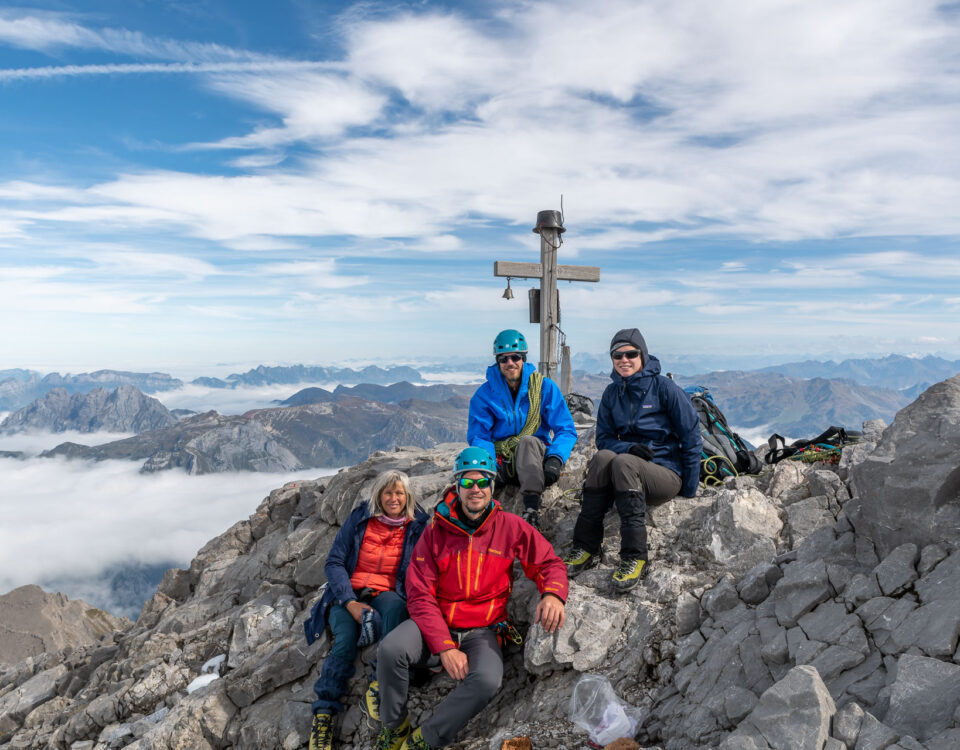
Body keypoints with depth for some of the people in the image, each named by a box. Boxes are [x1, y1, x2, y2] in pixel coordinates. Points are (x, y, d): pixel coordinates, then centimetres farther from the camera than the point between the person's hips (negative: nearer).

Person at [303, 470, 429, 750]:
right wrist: (350, 602, -14)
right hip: (348, 594, 0)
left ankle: (378, 685, -31)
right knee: (347, 637, -30)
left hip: (387, 594, 0)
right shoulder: (359, 518, 3)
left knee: (394, 606, -36)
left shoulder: (417, 526, 4)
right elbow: (334, 563, 0)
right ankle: (324, 712, -17)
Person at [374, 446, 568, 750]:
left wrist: (553, 594, -22)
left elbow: (548, 563, 3)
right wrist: (444, 647, -18)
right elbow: (420, 594, -6)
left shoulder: (511, 527, -2)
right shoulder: (436, 530, -3)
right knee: (391, 648, -28)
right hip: (435, 624, 1)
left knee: (487, 680, -31)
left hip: (482, 631, 0)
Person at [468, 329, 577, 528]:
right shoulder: (484, 394, 3)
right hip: (502, 462, 1)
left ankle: (531, 512, -43)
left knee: (528, 441, -36)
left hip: (534, 460, 0)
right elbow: (478, 436, -2)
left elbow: (566, 430, -1)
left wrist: (555, 459, -22)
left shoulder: (545, 387, 1)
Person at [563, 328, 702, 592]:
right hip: (628, 468, 4)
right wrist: (629, 448, -14)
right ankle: (586, 547, -28)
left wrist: (689, 490, -5)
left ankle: (635, 556, -33)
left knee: (623, 463, -34)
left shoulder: (664, 387, -5)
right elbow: (604, 438, 9)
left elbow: (691, 436, -3)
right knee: (603, 457, -29)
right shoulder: (612, 393, 9)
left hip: (666, 473, -3)